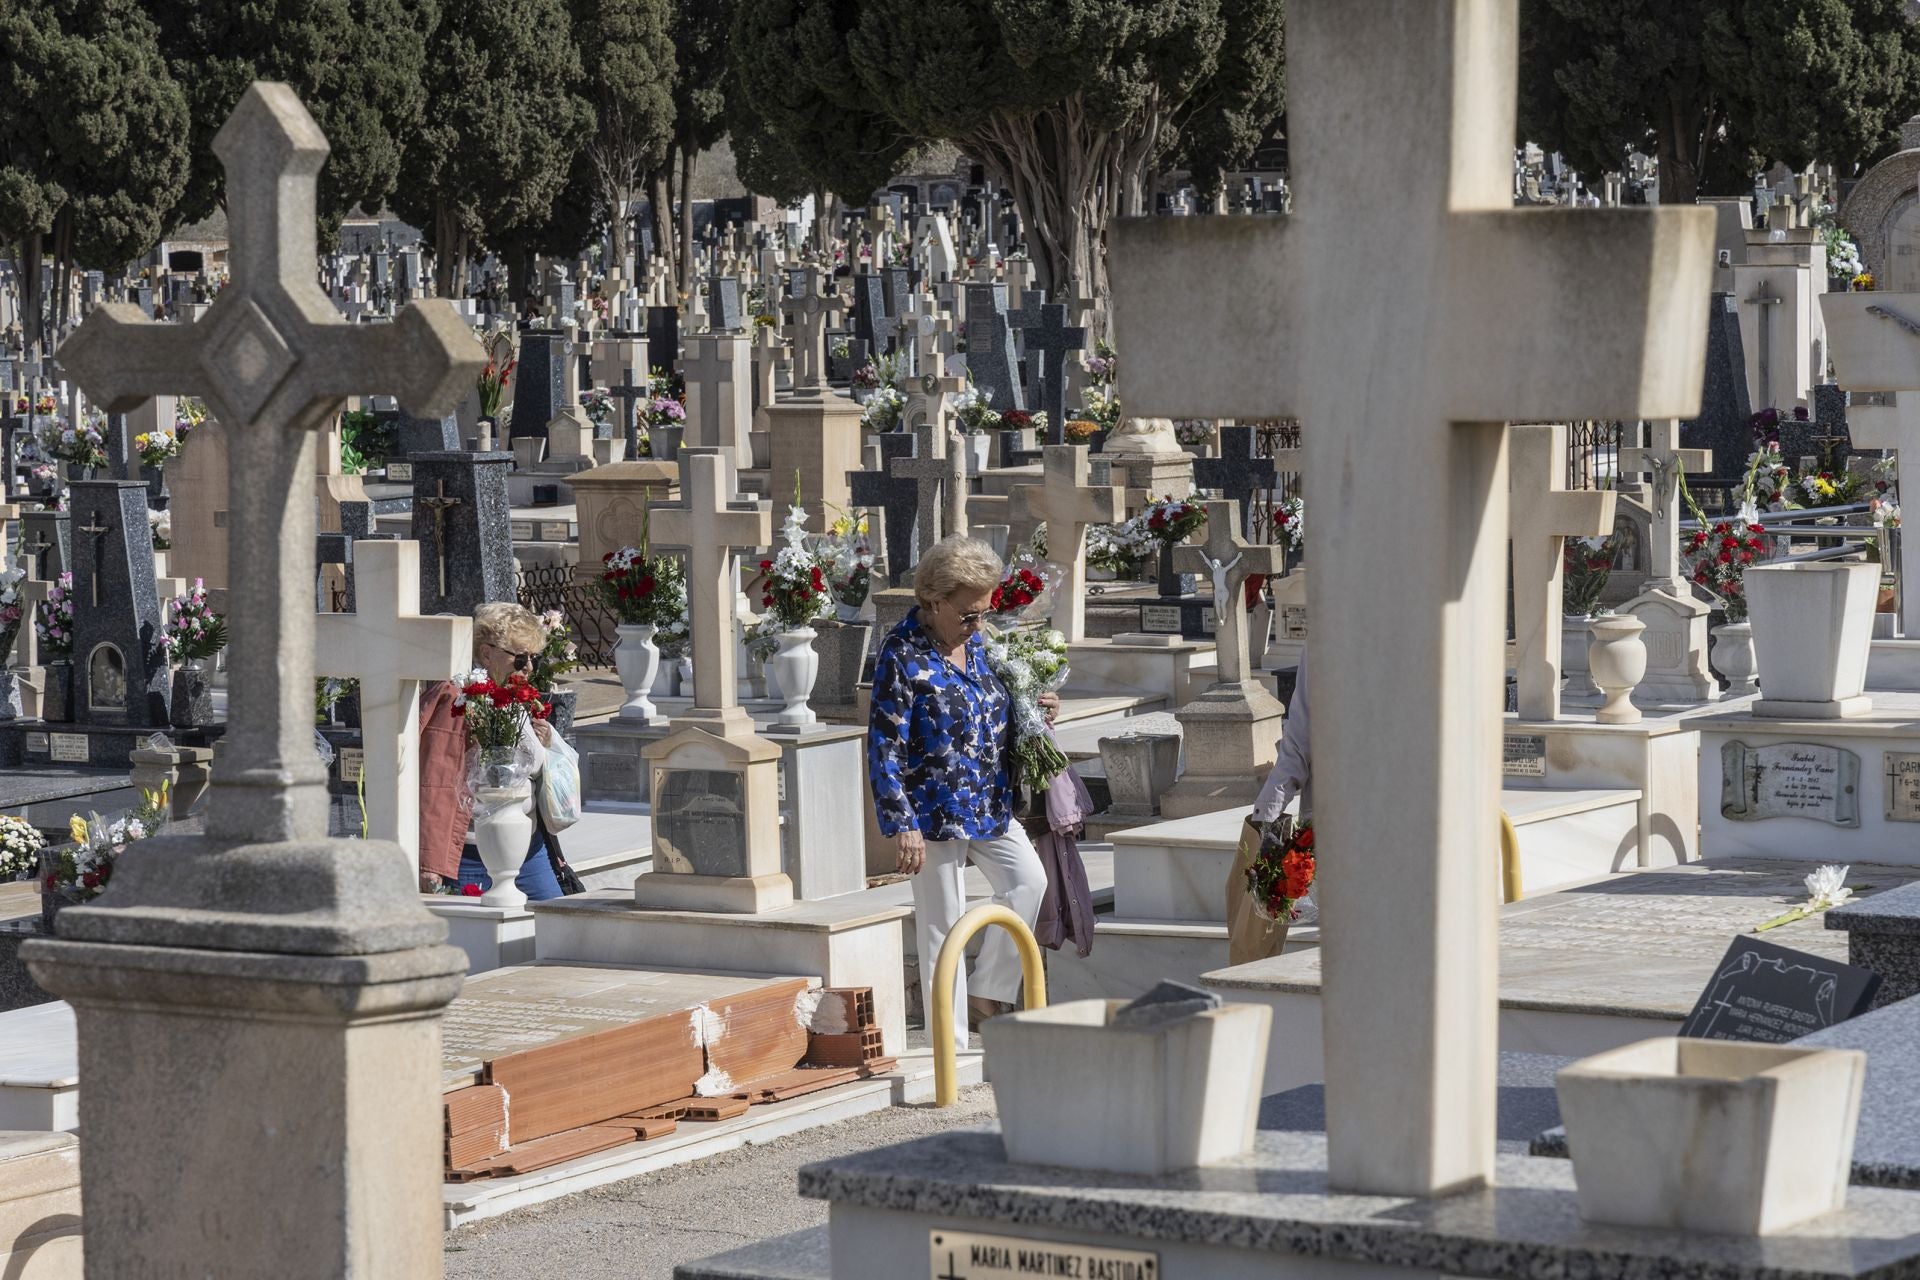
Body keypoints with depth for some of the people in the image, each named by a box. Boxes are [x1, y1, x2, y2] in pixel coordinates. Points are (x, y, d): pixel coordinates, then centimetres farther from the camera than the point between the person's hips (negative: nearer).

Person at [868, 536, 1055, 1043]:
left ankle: (986, 997, 16)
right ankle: (951, 1042, 8)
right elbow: (884, 746, -17)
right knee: (943, 926, -1)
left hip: (991, 806, 7)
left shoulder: (974, 642, 7)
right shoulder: (903, 653, -16)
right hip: (936, 811, -7)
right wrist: (903, 825, -21)